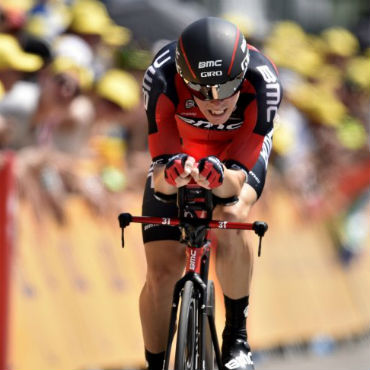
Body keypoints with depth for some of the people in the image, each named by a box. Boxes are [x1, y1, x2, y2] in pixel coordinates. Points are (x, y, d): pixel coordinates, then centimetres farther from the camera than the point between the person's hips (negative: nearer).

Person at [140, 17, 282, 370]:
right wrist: (170, 173, -57)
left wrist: (220, 177, -59)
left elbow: (238, 176, -37)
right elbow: (159, 176, -34)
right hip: (179, 149, 1)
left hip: (239, 153, -1)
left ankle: (237, 335, -15)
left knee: (230, 219, -33)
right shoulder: (162, 77, -38)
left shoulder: (262, 81, -38)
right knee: (161, 272, -8)